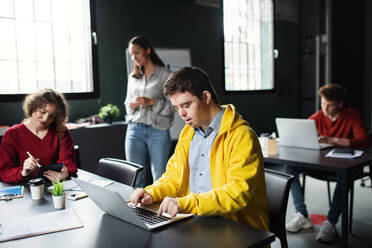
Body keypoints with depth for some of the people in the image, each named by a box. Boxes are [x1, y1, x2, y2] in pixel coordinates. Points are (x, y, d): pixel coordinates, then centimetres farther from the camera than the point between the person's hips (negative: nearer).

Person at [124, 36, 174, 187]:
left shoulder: (163, 74, 1)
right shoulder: (133, 77, 17)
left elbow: (172, 105, -4)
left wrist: (151, 102, -16)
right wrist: (132, 104, -2)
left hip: (158, 130, -4)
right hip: (134, 130, 4)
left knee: (160, 178, -1)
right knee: (135, 179, 5)